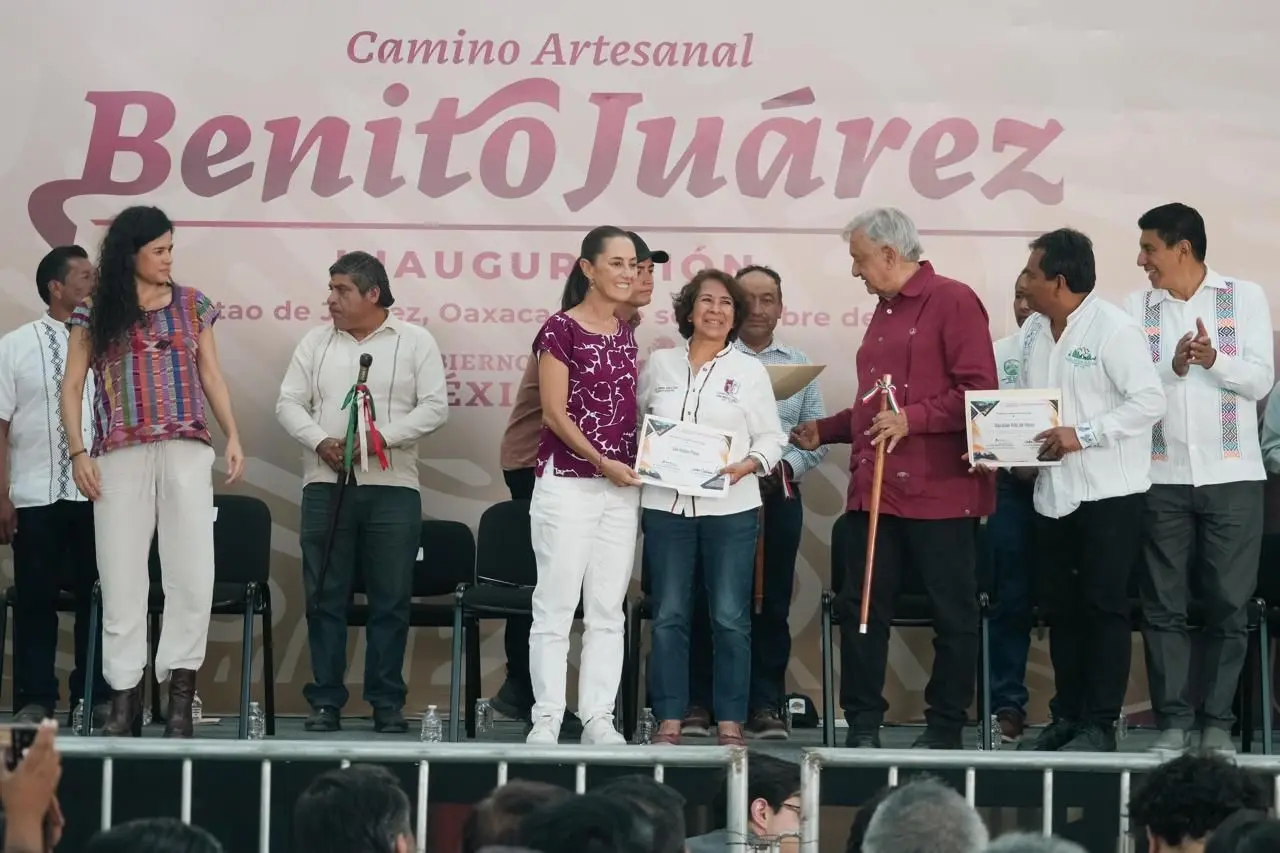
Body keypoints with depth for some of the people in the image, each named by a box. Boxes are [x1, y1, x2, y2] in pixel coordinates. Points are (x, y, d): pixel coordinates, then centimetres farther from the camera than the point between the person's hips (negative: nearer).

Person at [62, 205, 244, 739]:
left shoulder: (192, 306, 12)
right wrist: (78, 453, -3)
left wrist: (233, 438, 3)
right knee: (121, 574, -1)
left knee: (192, 572, -6)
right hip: (120, 455, -1)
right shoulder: (94, 314, 6)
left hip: (187, 451, 1)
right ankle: (125, 695, 3)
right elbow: (72, 386, 6)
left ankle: (180, 694, -2)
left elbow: (212, 378, 14)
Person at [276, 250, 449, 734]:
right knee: (325, 598, 2)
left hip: (392, 487, -2)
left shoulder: (415, 342, 4)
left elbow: (434, 407, -2)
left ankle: (387, 703, 6)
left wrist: (381, 436, -14)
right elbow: (289, 403, 8)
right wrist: (321, 442, -10)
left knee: (390, 600, 0)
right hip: (326, 485, 2)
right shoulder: (317, 342, 12)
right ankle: (325, 701, 7)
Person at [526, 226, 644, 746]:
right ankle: (546, 718, -1)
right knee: (556, 606, -4)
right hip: (567, 483, -6)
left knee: (608, 610, 6)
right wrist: (601, 461, -16)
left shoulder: (625, 335, 13)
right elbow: (554, 413, -10)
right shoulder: (561, 329, -6)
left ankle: (598, 718, 9)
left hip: (621, 488, 6)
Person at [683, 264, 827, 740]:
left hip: (778, 498, 3)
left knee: (771, 605, 5)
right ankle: (698, 703, 3)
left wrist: (787, 466, -7)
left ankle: (765, 706, 9)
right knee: (707, 602, -2)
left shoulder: (798, 366, 15)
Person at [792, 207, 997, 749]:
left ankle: (945, 729, 9)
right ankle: (862, 725, 9)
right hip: (875, 490, 8)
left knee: (953, 613, 2)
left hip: (939, 492, -8)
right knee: (860, 607, 3)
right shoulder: (884, 312, 20)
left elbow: (978, 391, -15)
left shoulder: (952, 302, -7)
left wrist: (913, 420, -21)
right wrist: (823, 432, 26)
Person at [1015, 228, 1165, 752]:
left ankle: (1100, 725, 0)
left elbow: (1148, 402, -15)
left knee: (1105, 607, -3)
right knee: (1061, 609, 11)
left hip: (1108, 491, -7)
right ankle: (1067, 717, 19)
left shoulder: (1114, 329, -11)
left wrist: (1083, 434, -21)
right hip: (1053, 491, 7)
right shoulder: (1033, 332, 10)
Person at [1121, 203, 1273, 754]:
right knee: (1164, 606, 1)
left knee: (1229, 606, 0)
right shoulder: (1137, 307, 7)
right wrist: (1173, 366, -18)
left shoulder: (1245, 298, 3)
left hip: (1232, 476, -1)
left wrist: (1214, 360, -19)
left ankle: (1218, 723, 7)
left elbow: (1261, 380, -2)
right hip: (1162, 477, 1)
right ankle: (1173, 721, 6)